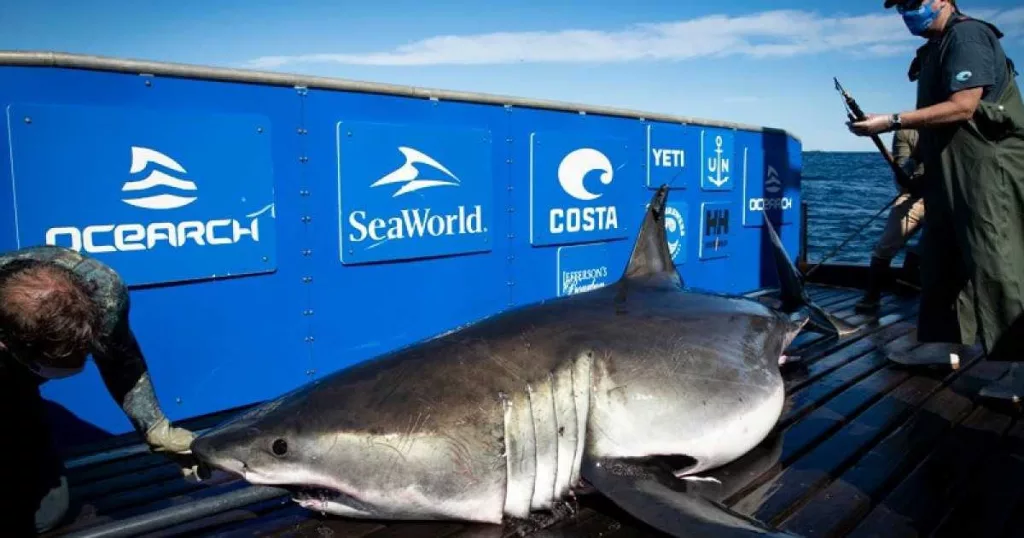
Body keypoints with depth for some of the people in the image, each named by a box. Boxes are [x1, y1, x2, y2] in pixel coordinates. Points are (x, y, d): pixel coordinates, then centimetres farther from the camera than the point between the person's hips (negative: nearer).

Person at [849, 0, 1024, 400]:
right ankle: (943, 346, 19)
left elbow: (963, 106, -20)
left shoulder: (967, 35, -8)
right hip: (951, 177, 10)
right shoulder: (937, 47, 19)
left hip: (988, 172, -10)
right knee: (939, 261, 10)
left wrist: (893, 122, -20)